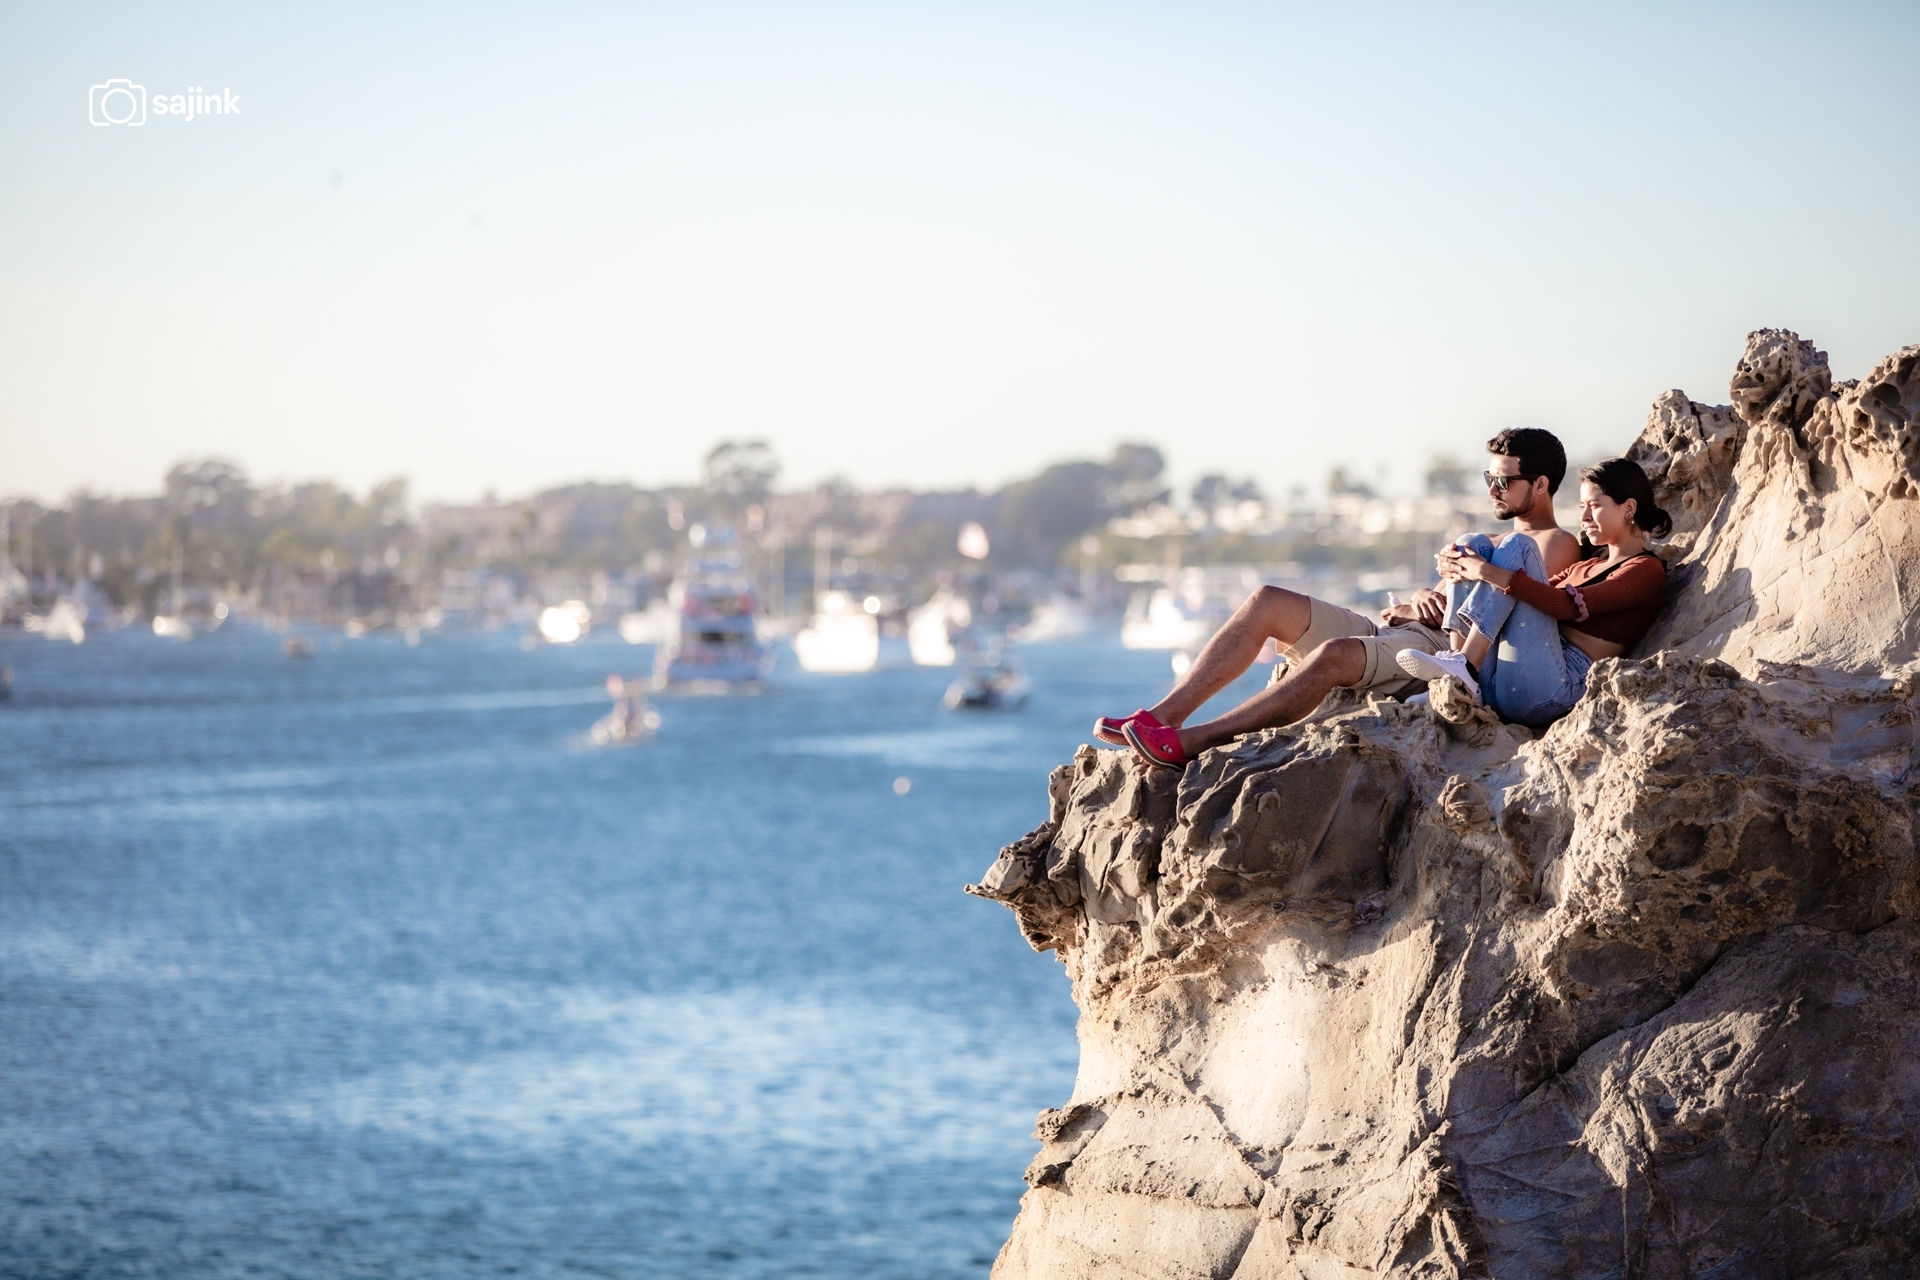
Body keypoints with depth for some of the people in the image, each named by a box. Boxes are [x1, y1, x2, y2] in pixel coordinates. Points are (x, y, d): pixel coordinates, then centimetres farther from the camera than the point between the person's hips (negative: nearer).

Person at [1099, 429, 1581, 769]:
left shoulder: (1557, 545, 6)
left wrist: (1417, 611, -4)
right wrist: (1422, 597, 0)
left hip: (1436, 652, -9)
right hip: (1391, 636, 9)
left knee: (1333, 655, -38)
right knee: (1269, 603, -10)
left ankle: (1188, 743, -44)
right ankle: (1164, 715, -22)